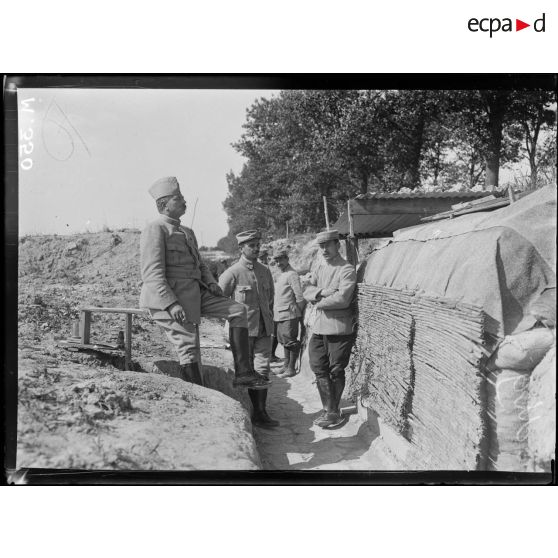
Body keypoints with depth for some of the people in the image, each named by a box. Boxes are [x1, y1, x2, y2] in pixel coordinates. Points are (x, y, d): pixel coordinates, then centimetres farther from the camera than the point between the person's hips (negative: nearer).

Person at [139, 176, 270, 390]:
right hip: (168, 297, -9)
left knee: (238, 311, 3)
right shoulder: (154, 229, -7)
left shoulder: (187, 232, 21)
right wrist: (172, 304, -24)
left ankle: (242, 373, 0)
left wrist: (211, 282, 5)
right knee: (187, 348, -10)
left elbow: (199, 263, 26)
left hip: (194, 292, 9)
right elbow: (151, 273, -16)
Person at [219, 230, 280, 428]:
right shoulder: (232, 273, -9)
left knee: (262, 369, 3)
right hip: (243, 330, -4)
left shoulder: (265, 271, 9)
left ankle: (261, 413, 9)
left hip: (264, 330, 5)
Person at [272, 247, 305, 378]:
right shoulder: (279, 275, 15)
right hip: (279, 315, 9)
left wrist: (299, 311, -8)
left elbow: (299, 296, -14)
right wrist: (275, 311, 18)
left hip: (289, 315, -9)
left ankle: (291, 368, 6)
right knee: (283, 341, 16)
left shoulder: (292, 274, -12)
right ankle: (286, 366, 26)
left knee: (290, 341, -2)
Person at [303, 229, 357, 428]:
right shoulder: (320, 268, 14)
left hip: (339, 328, -7)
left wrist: (319, 302, -7)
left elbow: (342, 299, -20)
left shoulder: (347, 270, -9)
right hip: (319, 327, 7)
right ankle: (328, 409, 23)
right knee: (319, 368, 10)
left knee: (336, 371, 4)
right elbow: (307, 291, 3)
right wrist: (324, 291, -17)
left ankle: (333, 413, 18)